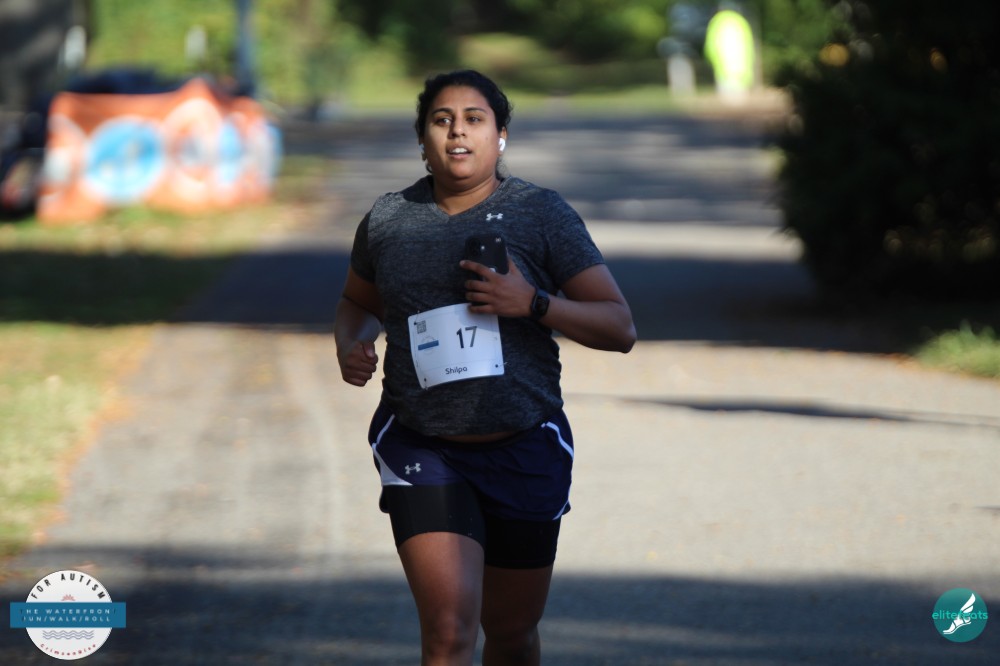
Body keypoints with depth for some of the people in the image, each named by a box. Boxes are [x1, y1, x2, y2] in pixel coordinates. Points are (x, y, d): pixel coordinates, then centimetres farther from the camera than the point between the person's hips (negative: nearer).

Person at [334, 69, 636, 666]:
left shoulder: (543, 215, -2)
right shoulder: (387, 220, 4)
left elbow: (620, 329, -5)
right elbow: (359, 302, 24)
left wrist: (533, 304, -20)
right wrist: (351, 346, 1)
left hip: (523, 452, 1)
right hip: (422, 452, 0)